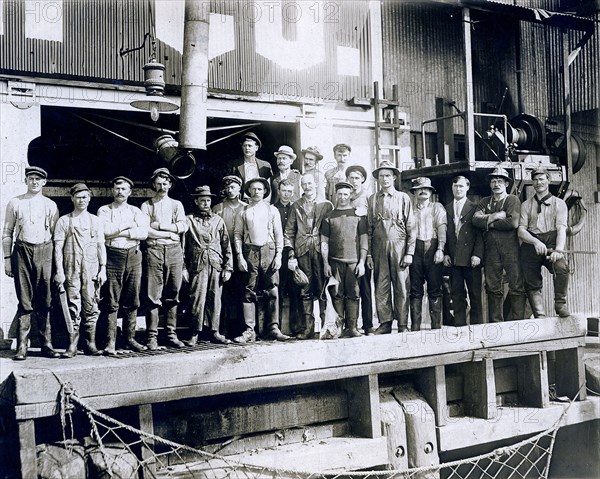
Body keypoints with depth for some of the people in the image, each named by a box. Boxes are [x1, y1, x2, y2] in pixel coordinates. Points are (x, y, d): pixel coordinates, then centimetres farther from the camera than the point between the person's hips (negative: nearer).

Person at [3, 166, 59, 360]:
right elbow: (7, 233, 9)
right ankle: (22, 346, 2)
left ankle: (47, 344, 7)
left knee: (44, 301, 2)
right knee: (24, 301, -1)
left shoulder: (50, 205, 10)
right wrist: (7, 258, 2)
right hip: (22, 250, -1)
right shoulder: (15, 203, 9)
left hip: (44, 251, 1)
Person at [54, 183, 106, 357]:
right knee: (73, 305, -4)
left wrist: (103, 269, 4)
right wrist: (59, 271, -5)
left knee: (91, 305, 0)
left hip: (92, 267, 1)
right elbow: (58, 247, 4)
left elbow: (101, 246, 12)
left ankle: (90, 343, 5)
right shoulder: (64, 221, 9)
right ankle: (72, 345, -2)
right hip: (71, 268, -1)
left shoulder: (96, 221, 14)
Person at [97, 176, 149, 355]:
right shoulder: (104, 210, 8)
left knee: (132, 300, 6)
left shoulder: (136, 211, 14)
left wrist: (119, 232, -7)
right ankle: (111, 342, -4)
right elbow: (105, 230, -10)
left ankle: (130, 338, 14)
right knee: (111, 301, -5)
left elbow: (143, 233, -2)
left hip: (133, 255, 3)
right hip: (113, 255, -3)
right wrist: (128, 225, -5)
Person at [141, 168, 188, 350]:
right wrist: (169, 233, -7)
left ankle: (171, 334, 8)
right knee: (153, 295, -5)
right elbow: (145, 230, -5)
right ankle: (152, 336, -3)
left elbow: (183, 226, 0)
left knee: (172, 294, 4)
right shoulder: (147, 205, 9)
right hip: (154, 250, -2)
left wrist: (160, 225, -5)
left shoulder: (176, 204, 16)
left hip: (174, 251, 2)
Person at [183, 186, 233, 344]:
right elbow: (182, 245, 4)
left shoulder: (218, 220, 15)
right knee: (197, 298, -6)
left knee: (215, 299, 3)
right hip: (197, 265, -3)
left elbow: (226, 245, 14)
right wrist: (184, 268, -3)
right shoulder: (188, 220, 6)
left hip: (216, 266, 3)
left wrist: (228, 268, 6)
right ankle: (195, 333, 2)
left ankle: (214, 332, 11)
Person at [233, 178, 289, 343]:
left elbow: (279, 234, 10)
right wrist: (240, 256, -3)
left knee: (272, 291, -4)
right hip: (250, 251, 0)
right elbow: (237, 234, 8)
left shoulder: (272, 210, 12)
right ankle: (249, 331, -2)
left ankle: (273, 328, 0)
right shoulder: (243, 212, 11)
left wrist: (278, 255, 0)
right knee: (249, 292, -2)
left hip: (269, 250, 0)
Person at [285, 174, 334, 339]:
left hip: (321, 250, -1)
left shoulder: (326, 205, 9)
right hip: (302, 251, 1)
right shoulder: (296, 206, 13)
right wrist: (291, 255, 1)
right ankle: (307, 328, 5)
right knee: (305, 291, 2)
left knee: (323, 290, -3)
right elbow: (289, 231, 10)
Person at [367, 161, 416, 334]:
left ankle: (403, 325, 6)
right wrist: (369, 254, 3)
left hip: (399, 246, -2)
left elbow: (411, 228, 3)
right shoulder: (372, 199, 10)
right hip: (379, 247, 2)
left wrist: (409, 253, -4)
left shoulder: (403, 198, 6)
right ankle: (385, 323, 8)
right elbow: (369, 228, 9)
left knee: (401, 287, -1)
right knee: (381, 287, 1)